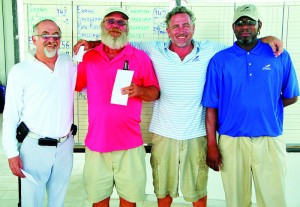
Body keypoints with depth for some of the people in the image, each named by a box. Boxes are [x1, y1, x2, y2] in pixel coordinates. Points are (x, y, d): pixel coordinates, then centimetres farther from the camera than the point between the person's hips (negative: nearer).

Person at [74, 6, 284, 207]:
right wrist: (92, 43, -5)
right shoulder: (154, 50, -2)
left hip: (197, 135, 0)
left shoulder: (210, 50, -1)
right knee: (163, 189, 18)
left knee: (198, 189, 18)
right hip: (163, 134, 0)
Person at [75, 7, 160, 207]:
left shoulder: (141, 57, 0)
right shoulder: (89, 57, 7)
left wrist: (139, 90, -19)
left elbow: (155, 92, 2)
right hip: (97, 141, 2)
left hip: (129, 143, -2)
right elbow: (73, 85, 18)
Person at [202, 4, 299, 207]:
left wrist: (265, 108, 4)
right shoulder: (219, 60, -1)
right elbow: (211, 107, -2)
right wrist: (212, 146, -5)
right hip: (231, 141, 0)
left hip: (271, 141, 1)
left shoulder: (280, 57, 2)